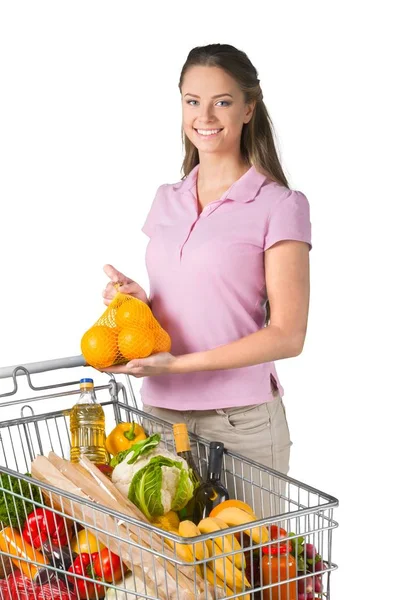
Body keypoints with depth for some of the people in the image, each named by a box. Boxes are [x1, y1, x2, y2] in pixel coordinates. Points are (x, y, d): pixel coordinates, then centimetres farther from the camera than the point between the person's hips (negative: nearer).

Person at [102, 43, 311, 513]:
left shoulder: (279, 205, -7)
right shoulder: (167, 200, 10)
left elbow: (287, 335, -10)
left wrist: (178, 363, -17)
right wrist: (139, 301, -3)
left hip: (240, 421, -4)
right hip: (160, 411, 5)